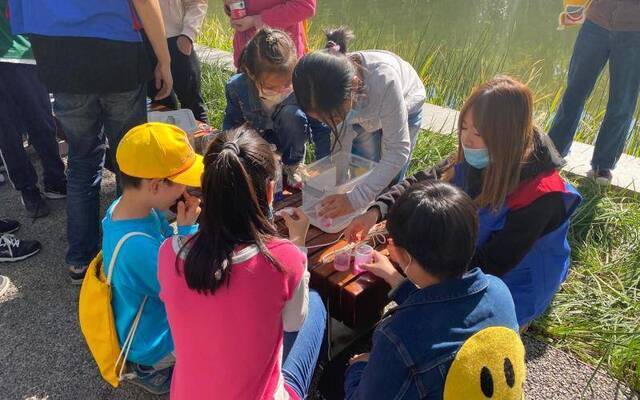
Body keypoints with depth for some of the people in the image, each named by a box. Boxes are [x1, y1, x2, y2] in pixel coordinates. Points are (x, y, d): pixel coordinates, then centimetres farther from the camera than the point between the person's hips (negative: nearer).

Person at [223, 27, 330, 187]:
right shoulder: (237, 87, -25)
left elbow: (321, 130, -23)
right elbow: (231, 123, -8)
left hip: (289, 144, 0)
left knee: (292, 114, -33)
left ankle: (294, 164, -7)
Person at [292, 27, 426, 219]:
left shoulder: (383, 79, -47)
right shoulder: (328, 87, -35)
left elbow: (398, 150, -43)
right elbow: (341, 138, -21)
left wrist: (355, 199, -48)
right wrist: (338, 193, -27)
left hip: (403, 109, -3)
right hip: (363, 114, 3)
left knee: (388, 186, -3)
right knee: (359, 175, -3)